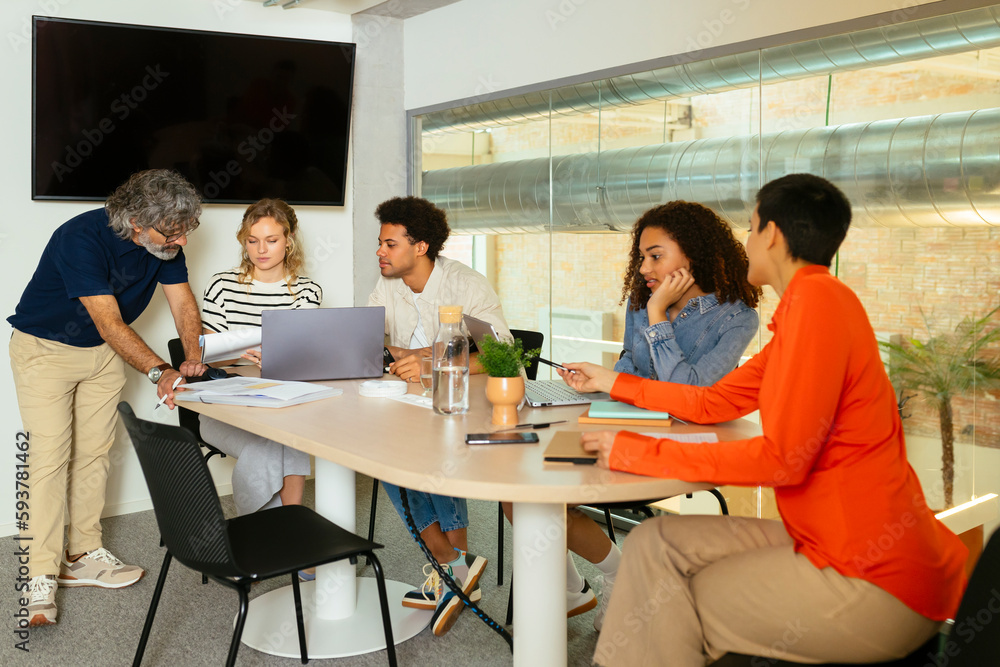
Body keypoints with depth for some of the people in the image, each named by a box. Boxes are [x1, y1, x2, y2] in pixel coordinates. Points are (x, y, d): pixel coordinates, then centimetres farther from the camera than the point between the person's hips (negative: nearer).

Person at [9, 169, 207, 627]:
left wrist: (193, 358, -26)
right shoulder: (83, 238, -31)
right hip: (45, 348, -6)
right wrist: (159, 371, -42)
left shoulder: (166, 242, -12)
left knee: (94, 452, 7)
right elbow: (110, 323, -34)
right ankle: (39, 575, -7)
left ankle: (84, 556, 19)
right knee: (49, 456, -12)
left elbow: (182, 301, -9)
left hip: (103, 351, 6)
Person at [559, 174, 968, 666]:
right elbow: (712, 404, 18)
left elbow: (784, 457, -23)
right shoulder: (805, 307, 12)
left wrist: (640, 453, -17)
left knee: (666, 610, -2)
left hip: (874, 585, -8)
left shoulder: (818, 298, -18)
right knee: (655, 543, 4)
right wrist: (611, 382, 28)